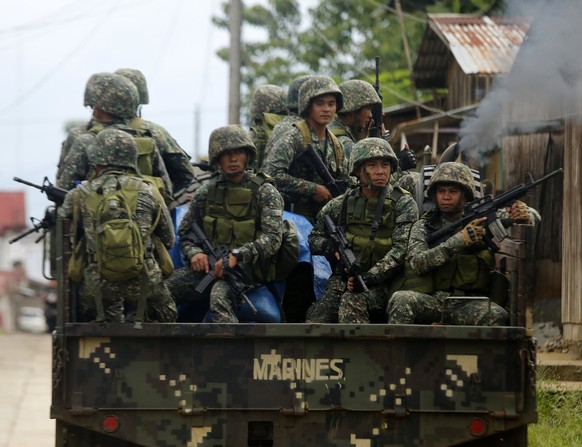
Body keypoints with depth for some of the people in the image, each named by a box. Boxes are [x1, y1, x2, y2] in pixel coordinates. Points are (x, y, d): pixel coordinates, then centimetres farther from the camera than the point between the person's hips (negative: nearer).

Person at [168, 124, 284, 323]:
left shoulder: (264, 192, -1)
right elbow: (185, 232, 18)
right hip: (209, 265, 5)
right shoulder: (206, 192, 11)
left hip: (245, 267, -5)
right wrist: (194, 253, -6)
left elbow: (272, 238, -11)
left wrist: (236, 255, -25)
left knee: (219, 298, -37)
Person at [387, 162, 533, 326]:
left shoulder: (485, 220, 12)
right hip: (430, 301, 0)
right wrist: (459, 240, -19)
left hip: (467, 305, 0)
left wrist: (524, 218, -15)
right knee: (401, 300, -32)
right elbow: (418, 262, -8)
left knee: (497, 315, -31)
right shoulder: (423, 227, 10)